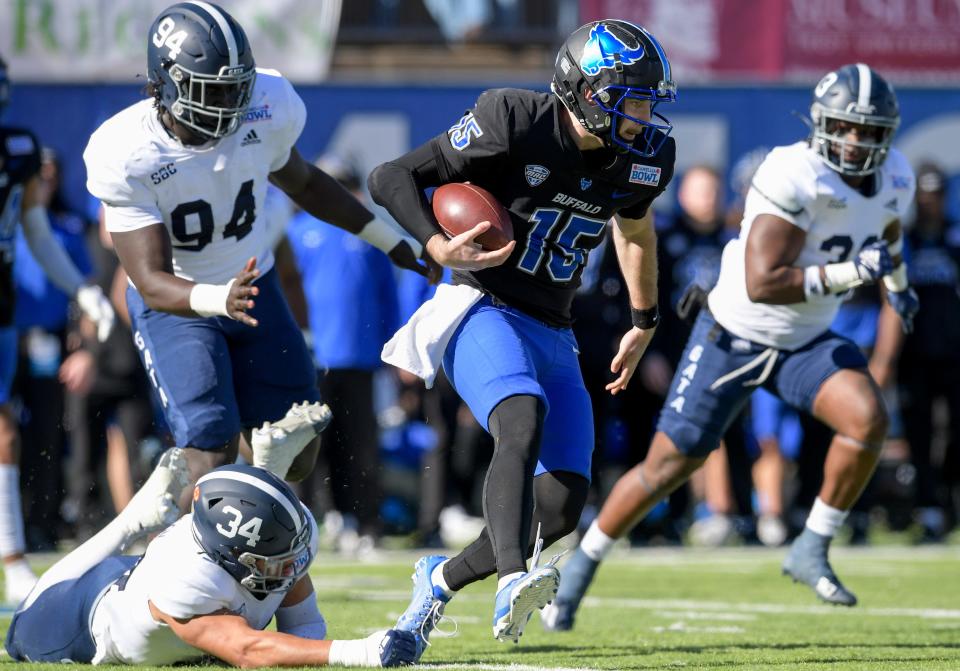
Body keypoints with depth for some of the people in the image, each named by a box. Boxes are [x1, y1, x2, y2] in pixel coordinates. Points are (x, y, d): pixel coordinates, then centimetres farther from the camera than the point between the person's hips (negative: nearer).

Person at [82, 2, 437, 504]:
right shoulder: (126, 156, -28)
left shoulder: (265, 111, -17)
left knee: (295, 460, 4)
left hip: (253, 285, 5)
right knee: (212, 458, -21)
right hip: (174, 305, -5)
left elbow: (302, 183, 8)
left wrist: (388, 239, 14)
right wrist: (222, 300, -51)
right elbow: (152, 283, -31)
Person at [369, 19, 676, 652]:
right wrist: (439, 247, -26)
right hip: (482, 311, -6)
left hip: (551, 335, 6)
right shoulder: (515, 124, -15)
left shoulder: (644, 158, 2)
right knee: (523, 420, -36)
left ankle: (443, 577, 21)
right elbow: (390, 177, -11)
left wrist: (645, 324, 34)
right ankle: (512, 583, -50)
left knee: (562, 508, -4)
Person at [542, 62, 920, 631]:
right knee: (670, 465, 1)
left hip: (806, 343, 5)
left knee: (869, 419, -22)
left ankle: (812, 551, -7)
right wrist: (850, 272, -37)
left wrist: (898, 281, 30)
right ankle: (581, 569, 21)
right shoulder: (795, 177, -29)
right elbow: (762, 284, -34)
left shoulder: (893, 180, -5)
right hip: (734, 338, -5)